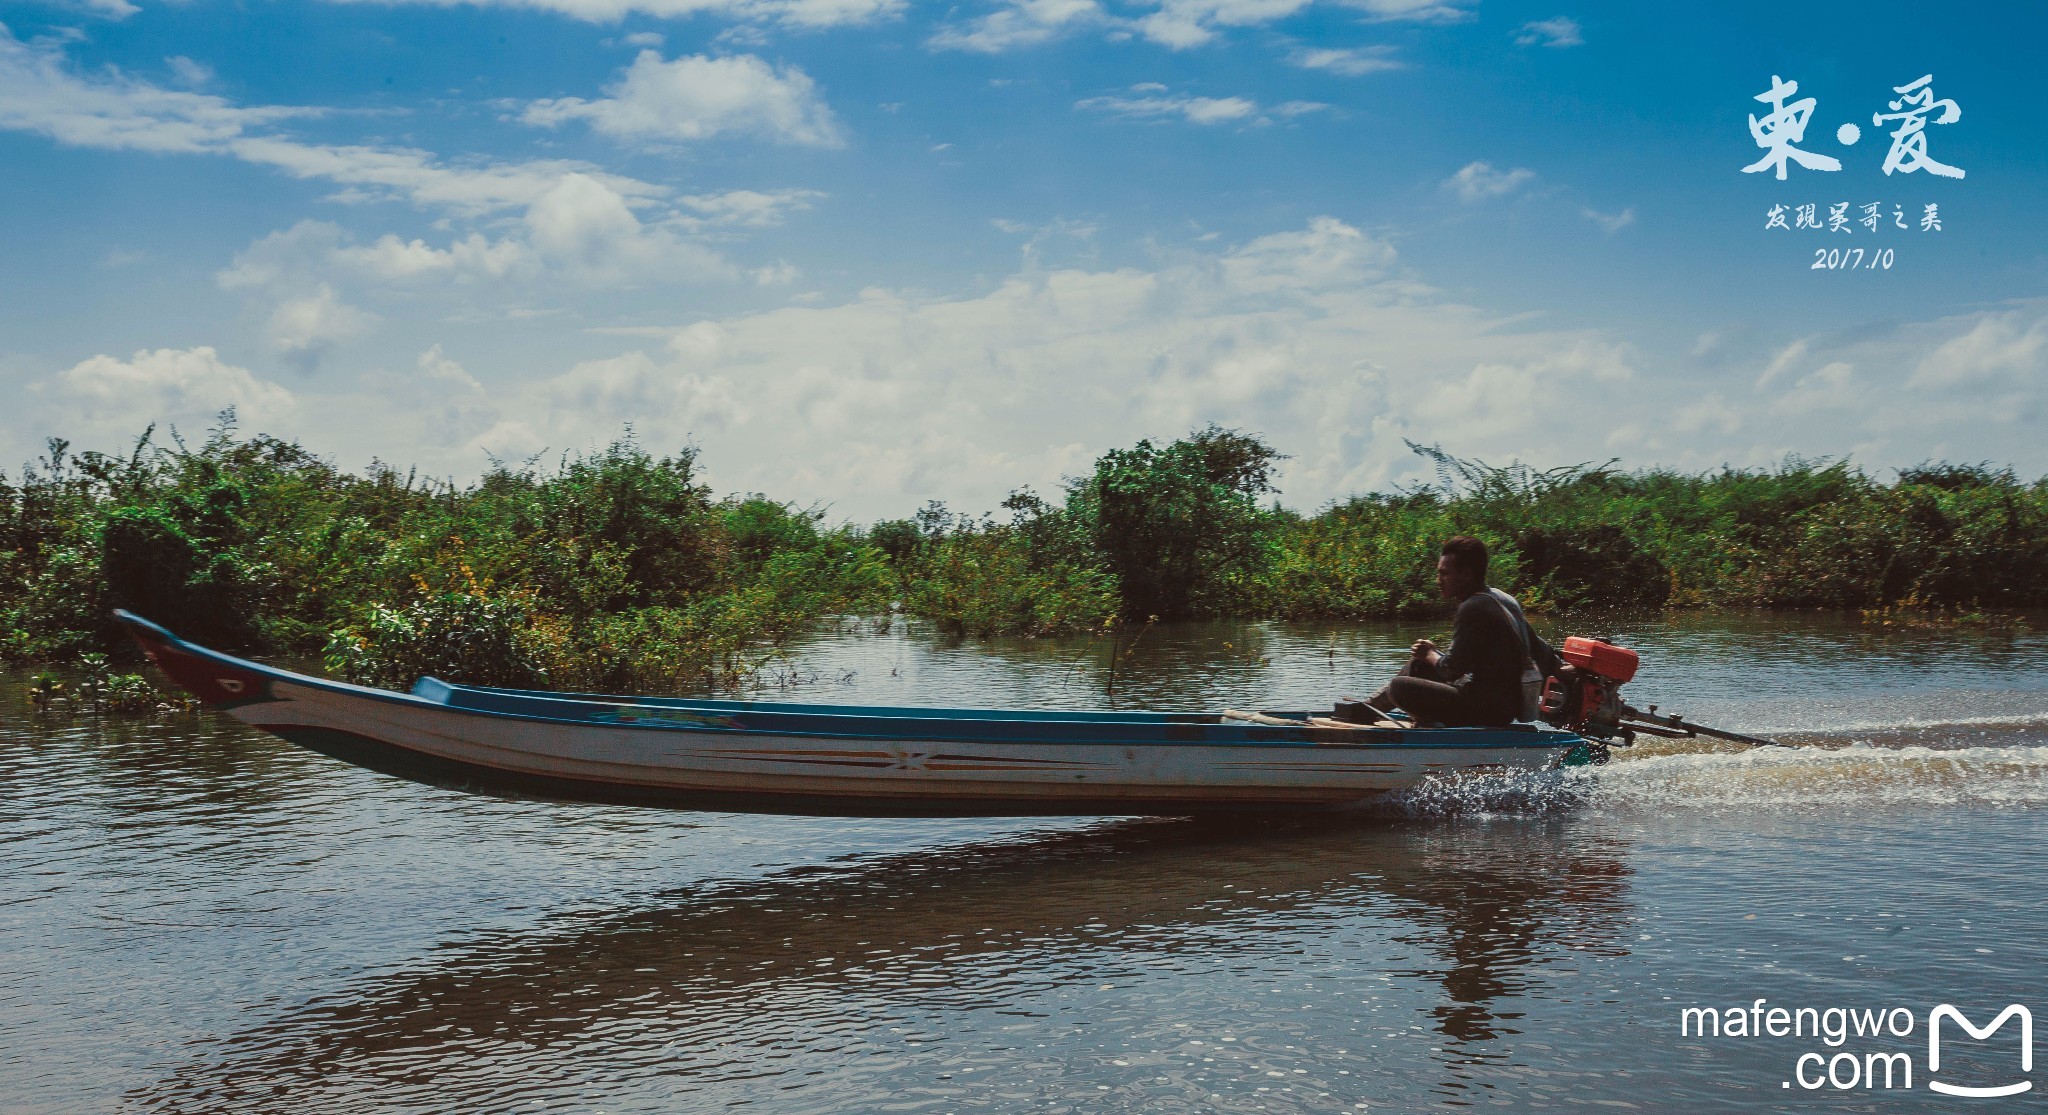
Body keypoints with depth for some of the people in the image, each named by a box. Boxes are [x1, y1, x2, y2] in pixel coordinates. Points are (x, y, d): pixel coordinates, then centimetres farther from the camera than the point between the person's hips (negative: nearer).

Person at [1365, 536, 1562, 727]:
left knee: (1399, 687, -16)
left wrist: (1431, 655, 2)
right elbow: (1538, 648, 13)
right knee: (1418, 663, 22)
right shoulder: (1503, 599, 7)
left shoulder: (1473, 608, -21)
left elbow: (1453, 669, -17)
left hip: (1489, 712, -10)